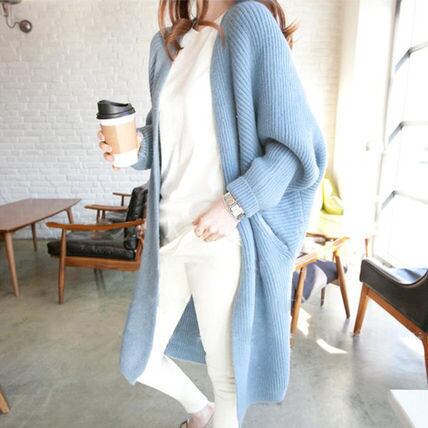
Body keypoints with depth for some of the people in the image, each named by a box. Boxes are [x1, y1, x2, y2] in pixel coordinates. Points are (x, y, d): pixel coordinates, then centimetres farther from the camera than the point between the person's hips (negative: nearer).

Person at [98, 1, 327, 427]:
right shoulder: (166, 44, 15)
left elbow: (297, 142, -10)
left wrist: (234, 203, -22)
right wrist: (135, 144, 1)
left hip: (221, 241, -7)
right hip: (169, 234, 7)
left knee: (225, 376, 11)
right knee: (138, 363, 19)